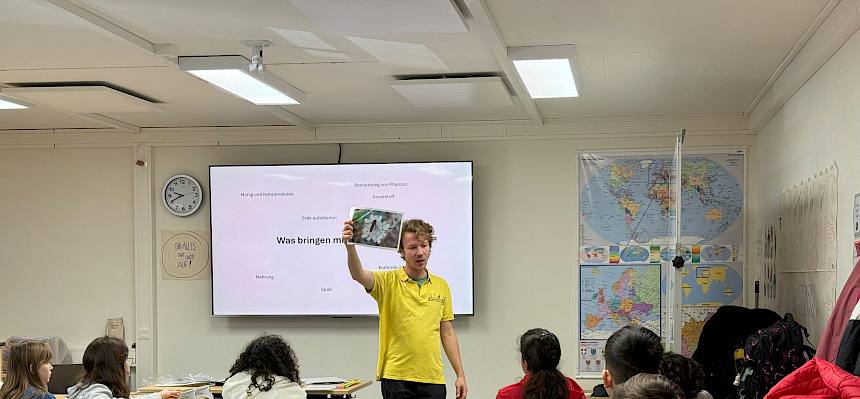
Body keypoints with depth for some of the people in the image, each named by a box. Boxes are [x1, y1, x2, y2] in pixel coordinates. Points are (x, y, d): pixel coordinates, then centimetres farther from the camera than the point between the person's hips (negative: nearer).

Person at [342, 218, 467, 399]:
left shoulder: (441, 286, 10)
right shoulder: (389, 281, -2)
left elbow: (447, 333, 13)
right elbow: (359, 275, -23)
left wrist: (460, 375, 9)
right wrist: (350, 246, -41)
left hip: (432, 379, 3)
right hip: (396, 377, -3)